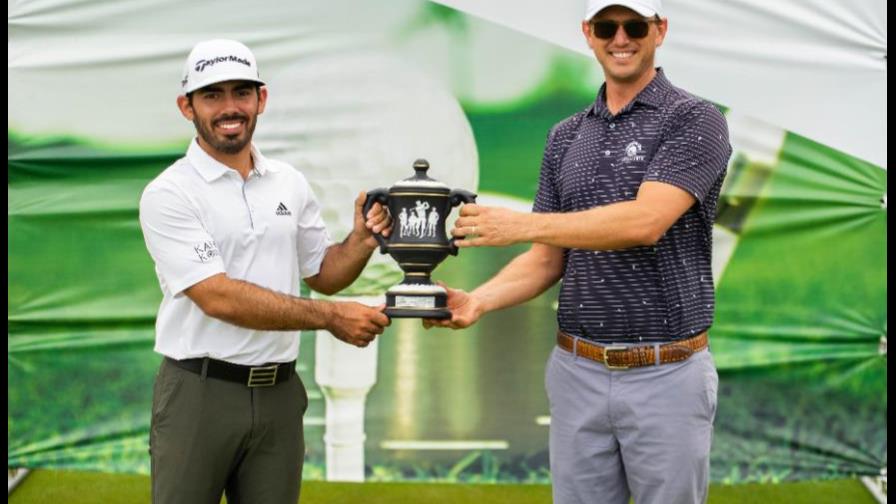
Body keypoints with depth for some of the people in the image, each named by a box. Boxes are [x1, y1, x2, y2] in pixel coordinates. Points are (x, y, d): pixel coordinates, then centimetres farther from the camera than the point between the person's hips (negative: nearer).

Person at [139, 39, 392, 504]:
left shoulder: (291, 183, 7)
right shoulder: (168, 195, -10)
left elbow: (322, 274, 16)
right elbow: (219, 297, -19)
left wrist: (361, 241, -6)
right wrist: (331, 317, -19)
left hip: (279, 393, 5)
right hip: (199, 393, -4)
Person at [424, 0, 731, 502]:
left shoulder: (695, 120, -7)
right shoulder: (566, 137, 11)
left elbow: (645, 222, -22)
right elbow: (548, 259, 11)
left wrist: (521, 224, -21)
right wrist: (479, 301, -7)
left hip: (668, 376, -5)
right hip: (578, 374, 5)